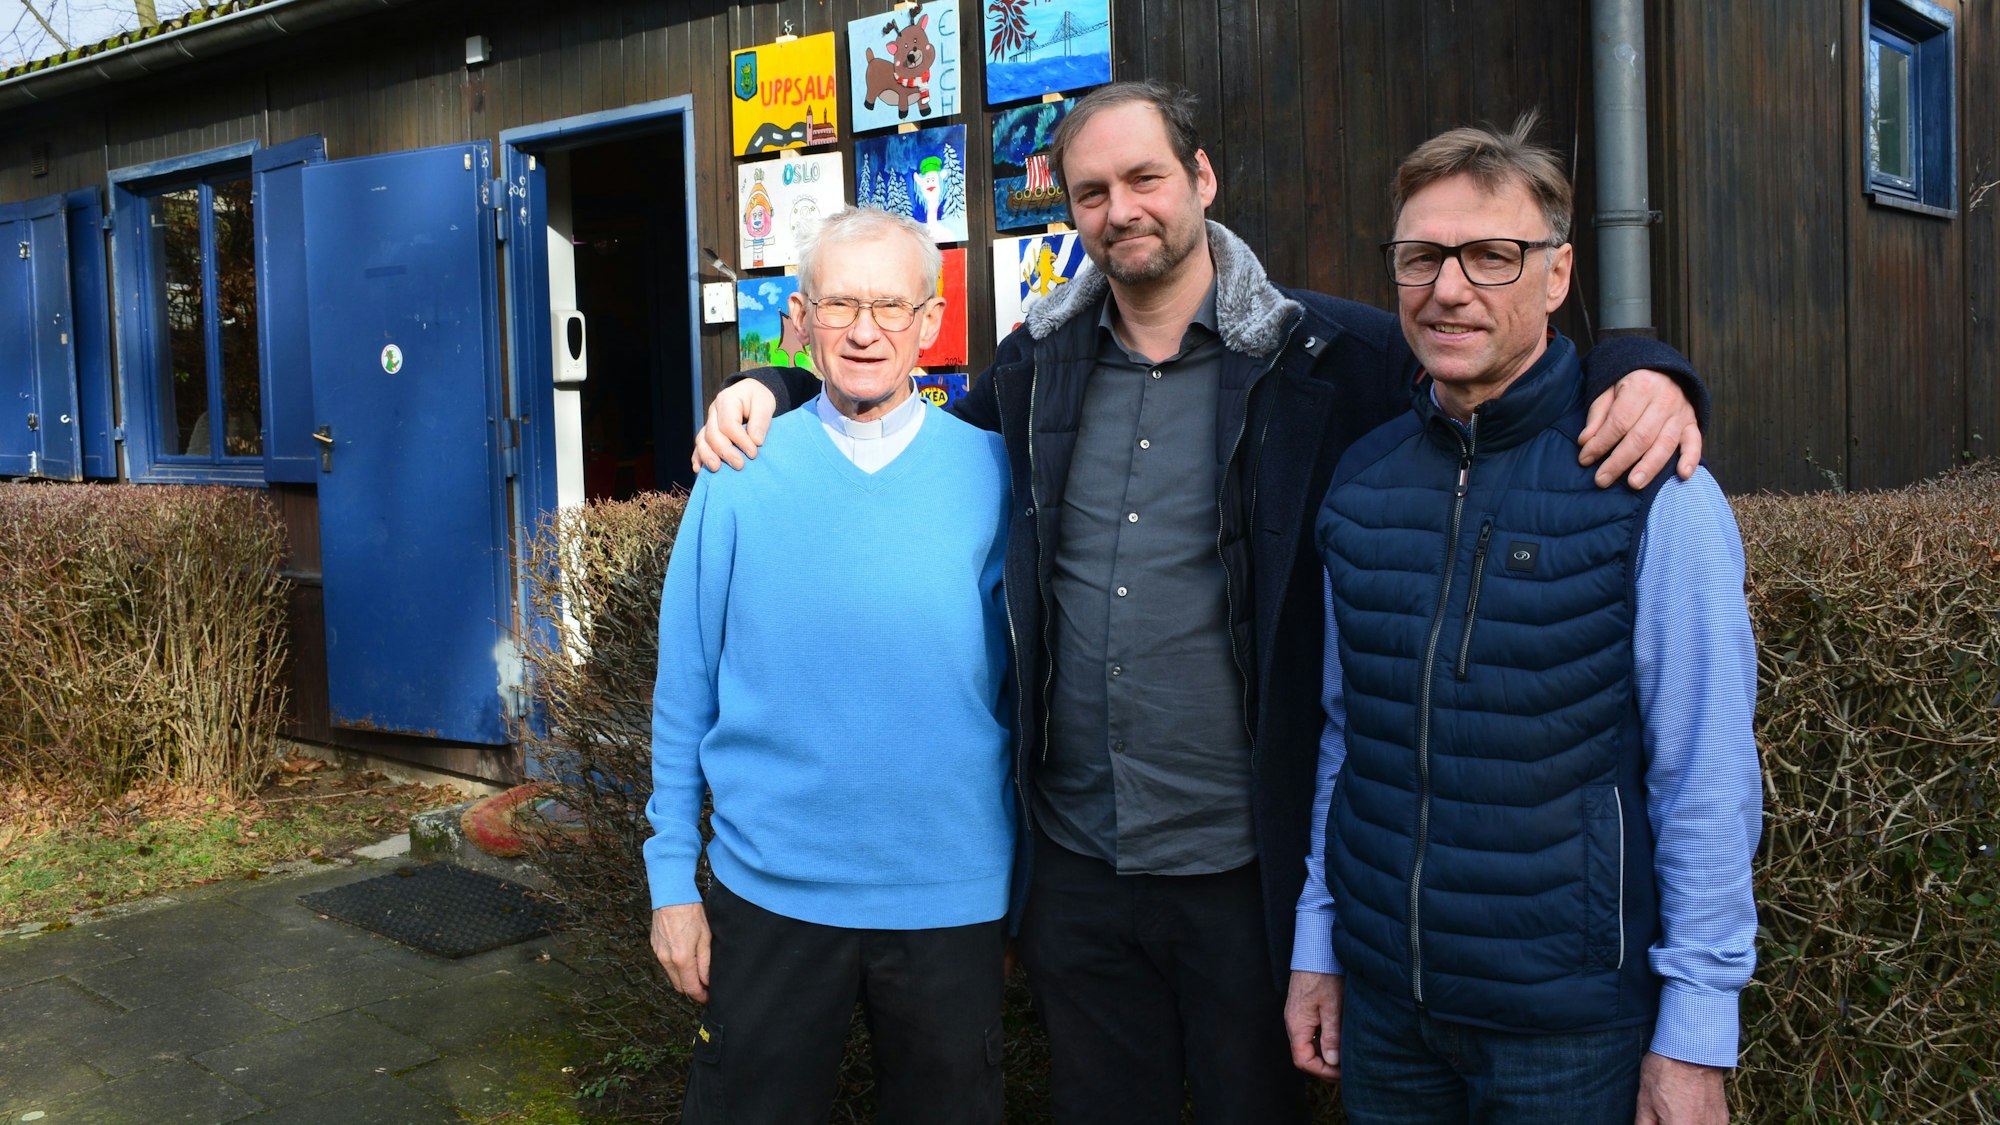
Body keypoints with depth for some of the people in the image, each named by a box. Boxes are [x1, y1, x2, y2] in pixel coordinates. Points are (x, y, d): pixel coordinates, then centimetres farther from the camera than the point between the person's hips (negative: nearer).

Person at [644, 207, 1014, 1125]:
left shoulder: (988, 470, -4)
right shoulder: (740, 474, -4)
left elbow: (1024, 685, 2)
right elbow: (685, 687, 1)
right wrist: (672, 877, 0)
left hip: (952, 900, 0)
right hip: (770, 889, 0)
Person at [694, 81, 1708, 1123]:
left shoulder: (1327, 356, -8)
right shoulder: (1039, 365, 4)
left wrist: (1641, 372, -22)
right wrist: (775, 392, 7)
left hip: (1246, 872, -3)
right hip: (1074, 867, 4)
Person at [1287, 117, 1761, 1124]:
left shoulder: (1653, 490, -12)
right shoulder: (1361, 482, 1)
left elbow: (1707, 784, -11)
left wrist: (1695, 1039, -10)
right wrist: (1316, 944, 10)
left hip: (1572, 1023, -4)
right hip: (1379, 999, 4)